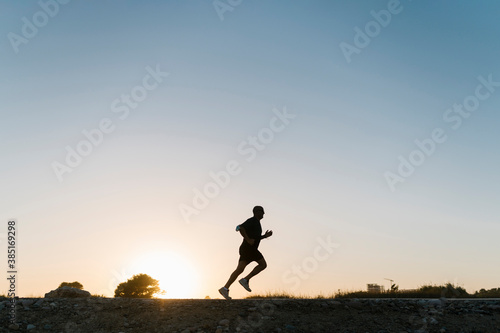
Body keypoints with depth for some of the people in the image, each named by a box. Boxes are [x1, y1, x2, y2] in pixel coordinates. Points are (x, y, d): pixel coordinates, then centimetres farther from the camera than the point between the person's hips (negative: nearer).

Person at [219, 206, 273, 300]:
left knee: (239, 270, 0)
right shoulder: (252, 220, -6)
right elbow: (241, 228, -20)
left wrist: (265, 236, 20)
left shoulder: (256, 223, 26)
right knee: (263, 264, -2)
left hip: (245, 249, 9)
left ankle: (225, 288, -9)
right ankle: (246, 280, -8)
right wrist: (248, 240, -23)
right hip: (249, 248, -9)